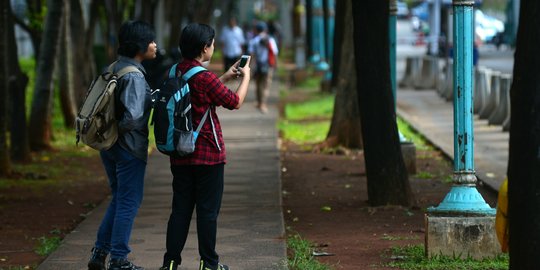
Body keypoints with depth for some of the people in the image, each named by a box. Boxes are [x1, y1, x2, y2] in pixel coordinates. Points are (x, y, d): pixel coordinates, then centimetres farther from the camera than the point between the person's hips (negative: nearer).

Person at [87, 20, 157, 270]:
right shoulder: (134, 76, -21)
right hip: (129, 148, -9)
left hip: (110, 147, 9)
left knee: (119, 199, 21)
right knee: (129, 203, 3)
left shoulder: (114, 69, 7)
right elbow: (132, 116, -30)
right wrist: (118, 131, -13)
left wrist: (109, 131, 12)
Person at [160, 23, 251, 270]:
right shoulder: (205, 78, -18)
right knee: (208, 210, 4)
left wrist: (225, 77, 24)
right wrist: (245, 77, 11)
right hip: (208, 155, -6)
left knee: (180, 209, 10)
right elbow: (235, 102, -6)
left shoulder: (173, 73, 4)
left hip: (179, 154, 6)